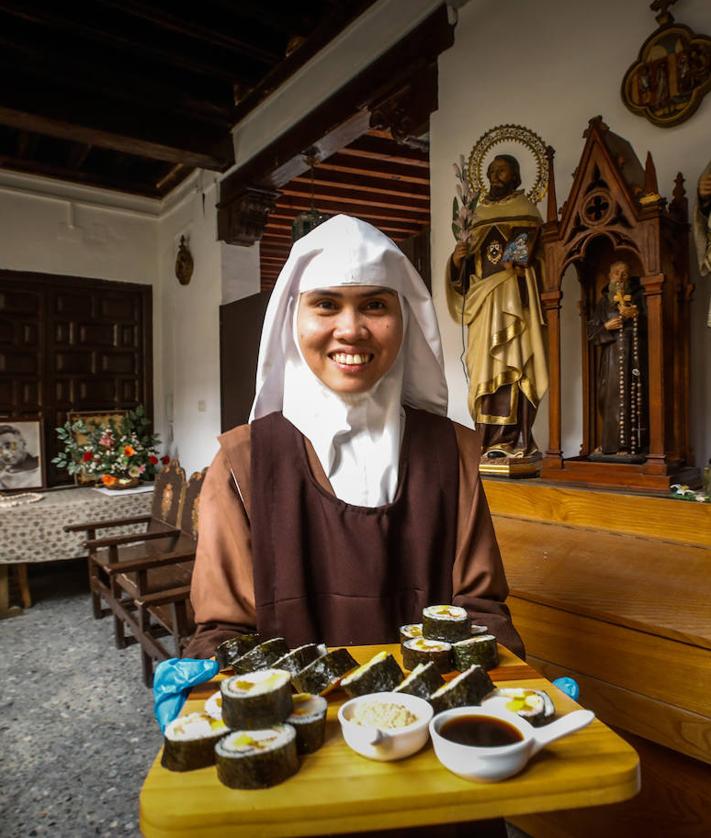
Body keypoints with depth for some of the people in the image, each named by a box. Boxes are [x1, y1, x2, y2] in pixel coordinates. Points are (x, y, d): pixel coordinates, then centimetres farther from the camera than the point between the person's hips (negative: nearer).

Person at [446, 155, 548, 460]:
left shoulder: (524, 210, 8)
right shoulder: (480, 214, 21)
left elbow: (529, 257, 0)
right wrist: (458, 260, -2)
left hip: (511, 297, -5)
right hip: (483, 302, 5)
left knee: (508, 364, -12)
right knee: (485, 367, 1)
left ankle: (510, 440, -12)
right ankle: (492, 440, 4)